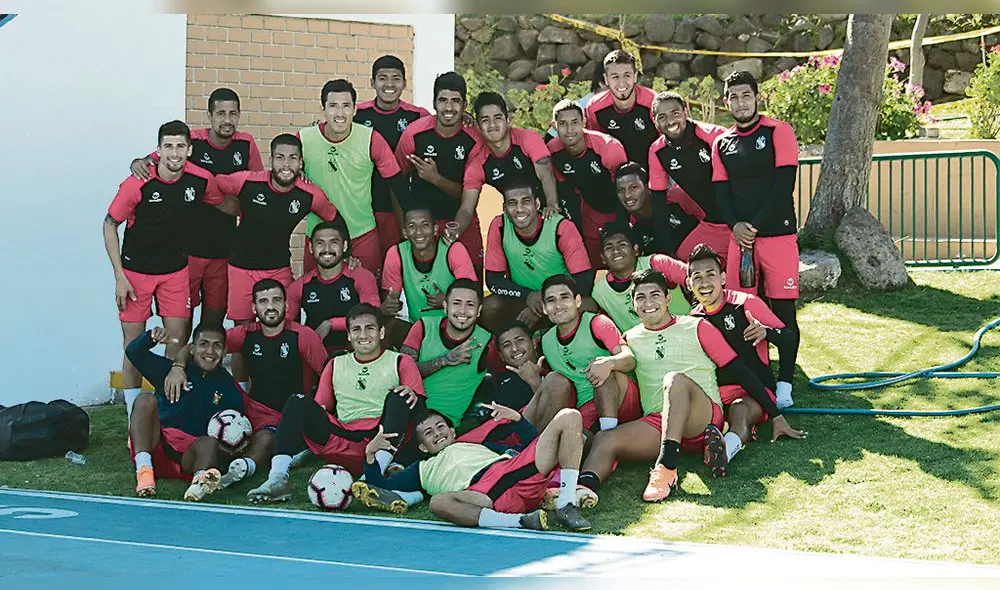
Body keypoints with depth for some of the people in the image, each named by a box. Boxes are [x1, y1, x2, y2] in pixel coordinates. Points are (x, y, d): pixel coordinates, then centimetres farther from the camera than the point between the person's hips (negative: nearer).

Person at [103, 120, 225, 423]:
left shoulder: (201, 179, -11)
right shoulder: (138, 184, -21)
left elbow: (225, 205, 13)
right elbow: (110, 225, -10)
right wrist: (120, 276, -12)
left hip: (176, 270, 3)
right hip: (136, 270, -3)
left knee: (177, 341, 3)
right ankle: (134, 418, 11)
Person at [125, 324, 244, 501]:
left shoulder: (228, 387, 16)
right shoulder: (171, 370, 14)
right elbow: (134, 352, 7)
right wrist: (151, 337, -15)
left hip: (190, 457, -1)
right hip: (155, 446, 1)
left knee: (210, 443, -32)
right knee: (146, 400, -20)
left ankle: (201, 480, -68)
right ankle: (144, 469, -39)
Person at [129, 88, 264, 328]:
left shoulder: (246, 144, 0)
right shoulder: (192, 140, -8)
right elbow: (153, 160, -2)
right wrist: (138, 163, -22)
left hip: (224, 250, 2)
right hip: (187, 247, -2)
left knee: (214, 319, 10)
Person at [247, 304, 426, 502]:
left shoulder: (400, 363, 13)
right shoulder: (336, 365, 24)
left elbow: (419, 409, 2)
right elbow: (319, 408, 21)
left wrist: (413, 396, -21)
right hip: (345, 442, 3)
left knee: (397, 397, -28)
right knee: (298, 403, -12)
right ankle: (278, 478, -29)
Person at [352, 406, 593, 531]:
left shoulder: (479, 446, 42)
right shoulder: (424, 469, 35)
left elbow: (532, 448, 36)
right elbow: (377, 486, 27)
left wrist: (516, 418, 23)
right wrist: (370, 454, 13)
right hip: (485, 493, -3)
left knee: (569, 417, -9)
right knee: (439, 503, -36)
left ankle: (566, 506, -25)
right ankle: (521, 521, -48)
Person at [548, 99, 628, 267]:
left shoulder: (610, 146, -31)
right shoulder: (552, 152, -17)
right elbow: (566, 193, -2)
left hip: (620, 209, -3)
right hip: (591, 212, 3)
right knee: (594, 264, 7)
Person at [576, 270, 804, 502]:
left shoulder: (696, 328, 9)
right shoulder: (630, 339, 20)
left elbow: (739, 371, 7)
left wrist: (776, 416, 6)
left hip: (704, 418, -3)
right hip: (655, 422, 4)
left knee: (675, 379, -34)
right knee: (604, 440, -24)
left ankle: (667, 467, -47)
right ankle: (584, 487, -53)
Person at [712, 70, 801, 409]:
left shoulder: (778, 132, 0)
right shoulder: (721, 144, 14)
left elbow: (784, 183, -8)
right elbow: (721, 190, 9)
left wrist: (755, 225, -13)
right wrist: (735, 225, -10)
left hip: (778, 233, -4)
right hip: (739, 237, 4)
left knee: (783, 310, -4)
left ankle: (783, 386, -1)